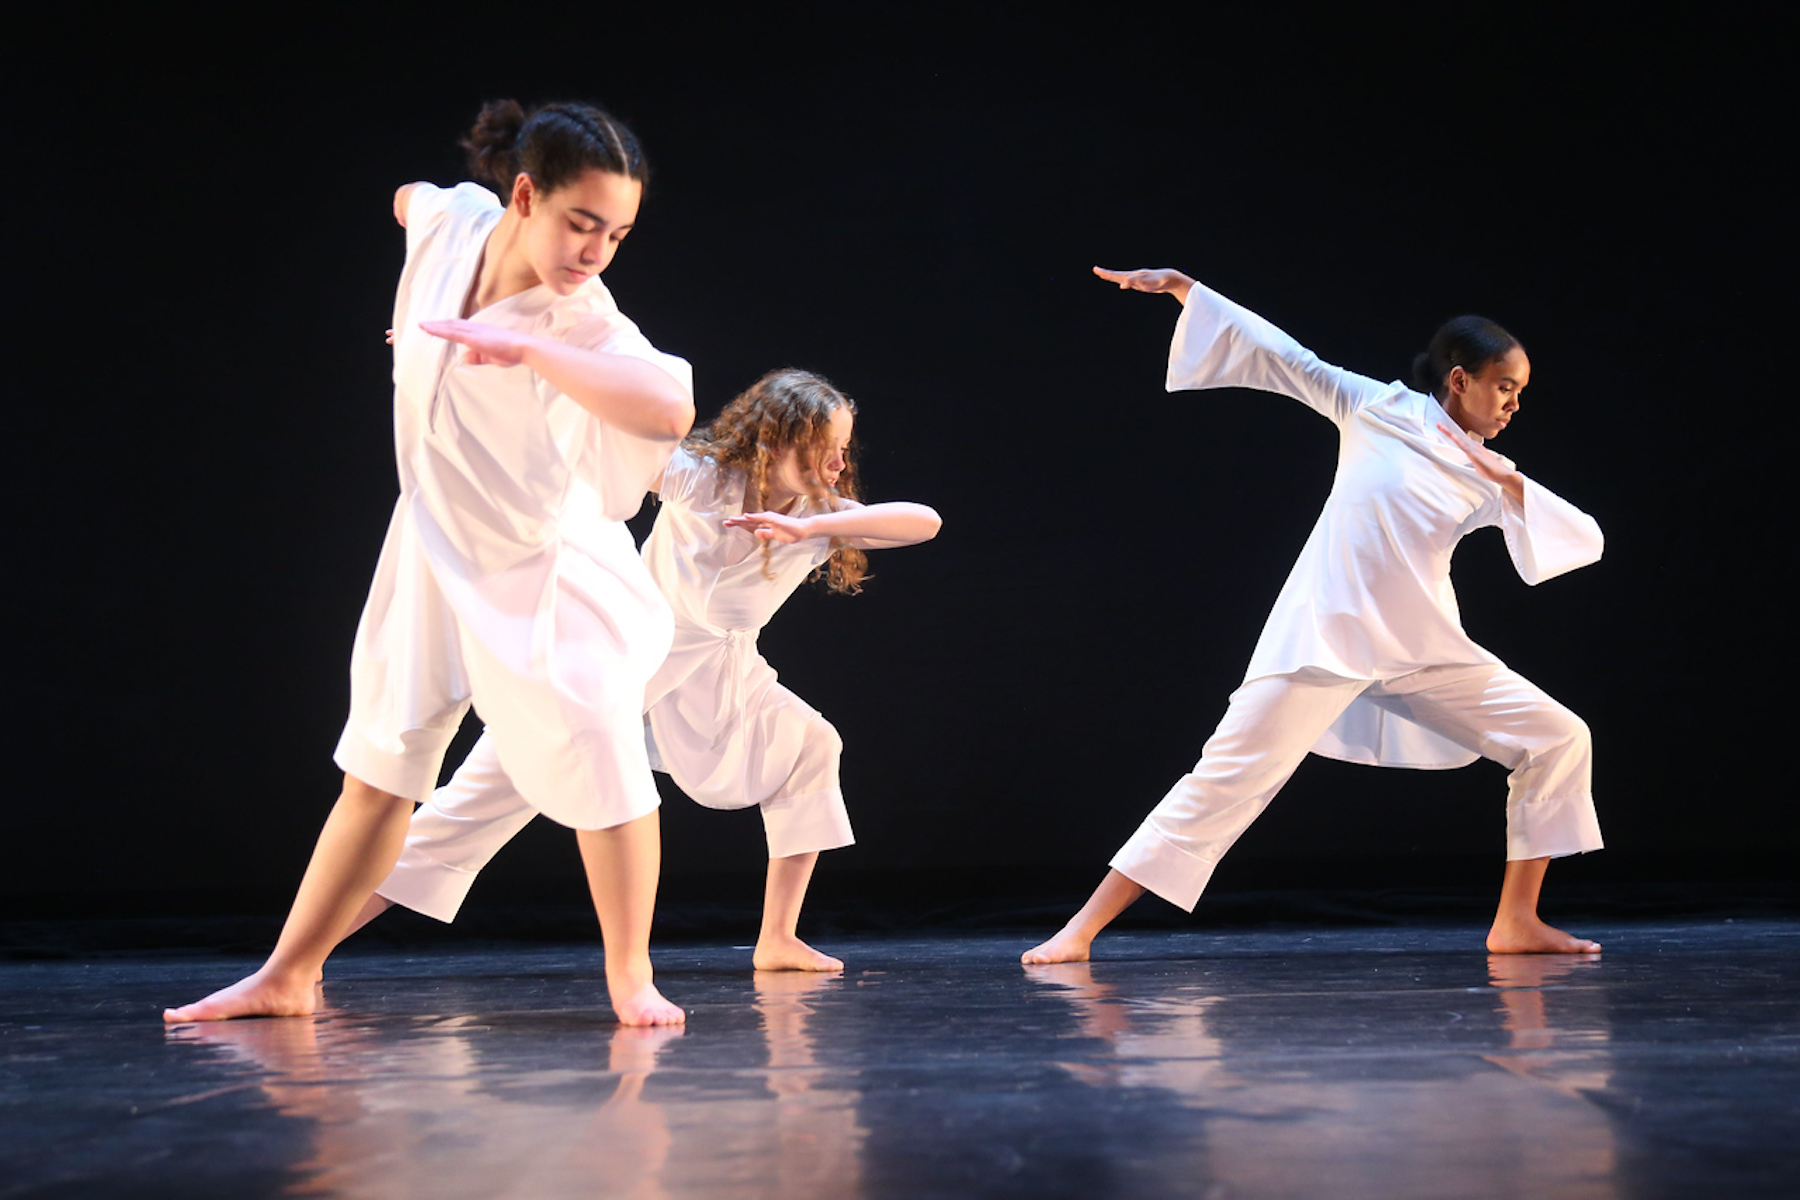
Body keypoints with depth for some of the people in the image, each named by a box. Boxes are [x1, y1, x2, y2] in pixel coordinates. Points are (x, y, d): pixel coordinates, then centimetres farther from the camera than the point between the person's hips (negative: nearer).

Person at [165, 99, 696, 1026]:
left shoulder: (584, 323, -27)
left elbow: (671, 407, -49)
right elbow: (413, 198, 14)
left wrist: (527, 347, -50)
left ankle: (630, 980, 1)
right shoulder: (454, 222, -13)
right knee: (376, 770, 14)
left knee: (599, 750, -17)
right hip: (434, 545, 5)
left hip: (547, 562, -5)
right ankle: (286, 976, 24)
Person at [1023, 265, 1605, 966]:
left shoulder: (1486, 479, 12)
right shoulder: (1379, 407, 4)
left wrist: (1512, 486, -8)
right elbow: (1279, 355, 8)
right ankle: (1081, 931, -7)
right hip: (1325, 637, -5)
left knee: (1559, 739, -2)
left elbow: (1584, 541, 8)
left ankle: (1516, 923, 9)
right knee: (1226, 781, -11)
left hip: (1423, 647, 5)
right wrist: (1184, 290, 3)